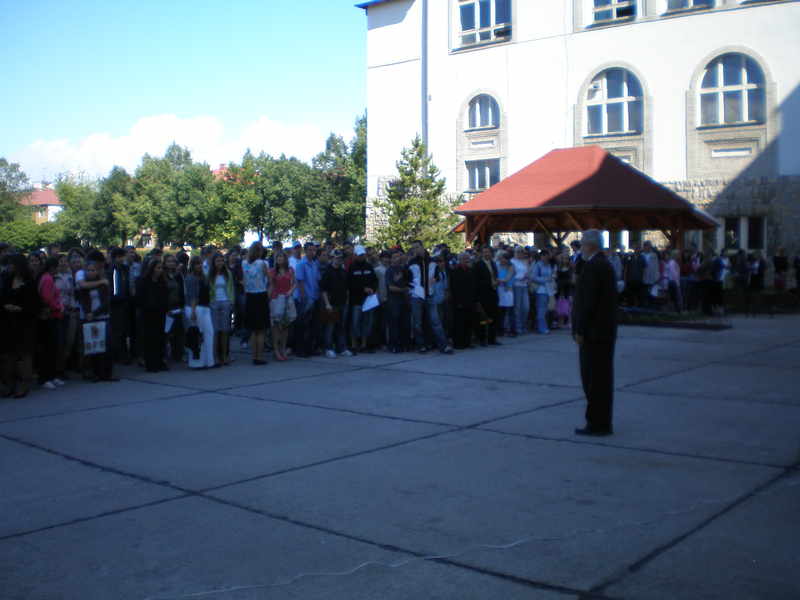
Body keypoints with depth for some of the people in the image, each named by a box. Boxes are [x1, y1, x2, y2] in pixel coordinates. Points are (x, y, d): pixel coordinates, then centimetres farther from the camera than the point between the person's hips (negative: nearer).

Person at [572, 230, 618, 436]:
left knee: (595, 379, -4)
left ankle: (598, 424, 1)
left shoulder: (592, 267, -16)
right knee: (601, 378, 14)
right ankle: (602, 423, 21)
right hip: (605, 331, 10)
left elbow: (588, 301, -21)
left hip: (594, 333, -10)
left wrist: (580, 331, -16)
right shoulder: (605, 264, 15)